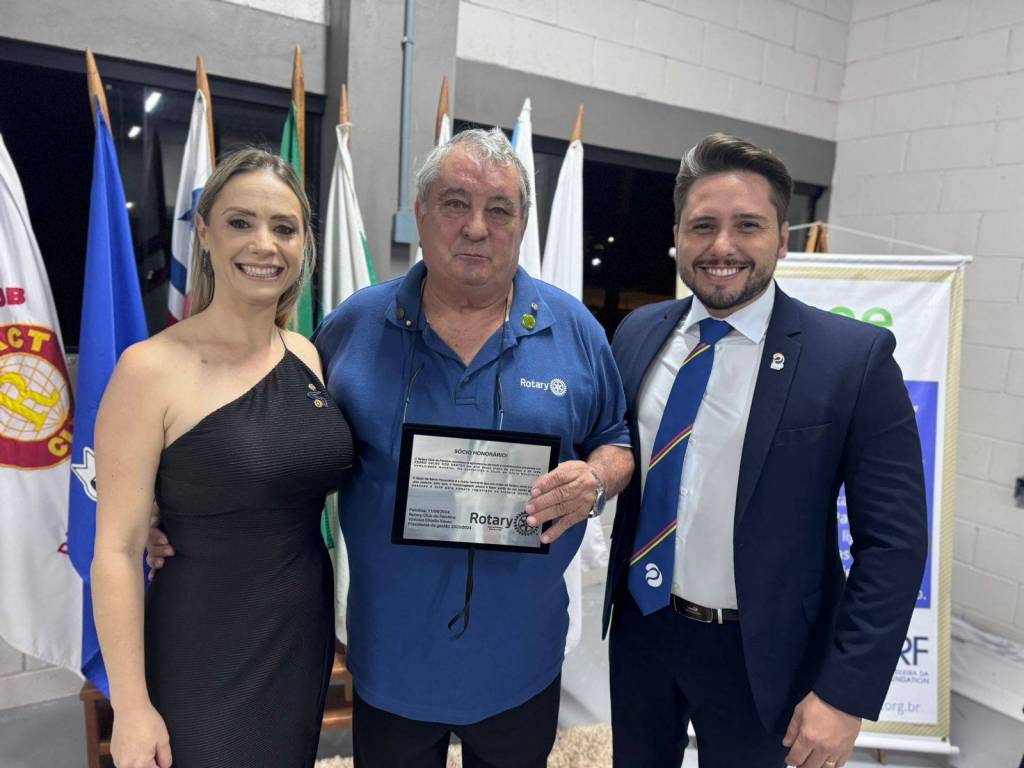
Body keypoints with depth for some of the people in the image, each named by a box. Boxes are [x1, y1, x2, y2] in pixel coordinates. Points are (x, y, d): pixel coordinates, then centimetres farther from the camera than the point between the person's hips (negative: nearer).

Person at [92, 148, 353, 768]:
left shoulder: (308, 356, -1)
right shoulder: (152, 369, -16)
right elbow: (117, 549, -14)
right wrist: (131, 705, -12)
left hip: (308, 637, 5)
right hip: (204, 656, -5)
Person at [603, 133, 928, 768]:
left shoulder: (855, 358, -16)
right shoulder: (638, 334, -3)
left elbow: (893, 542, -13)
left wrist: (846, 694, -14)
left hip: (758, 653, -3)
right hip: (640, 627, 4)